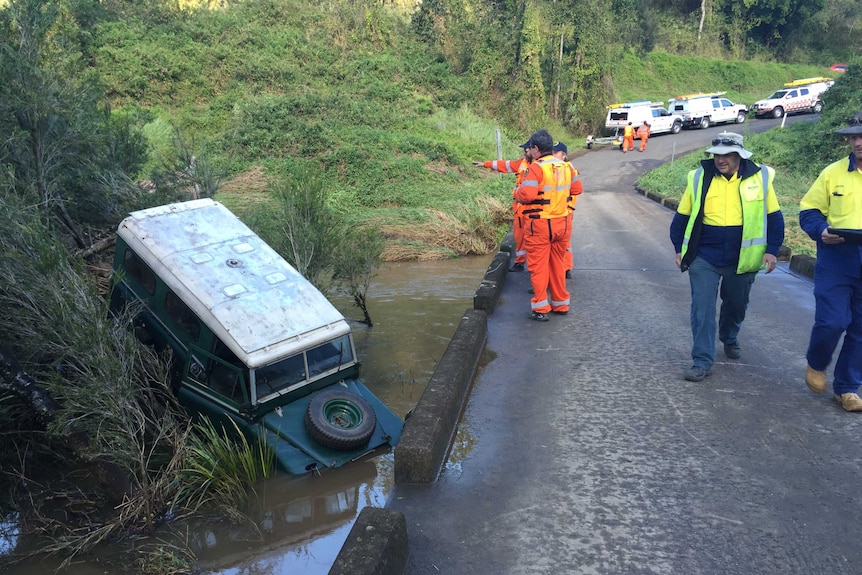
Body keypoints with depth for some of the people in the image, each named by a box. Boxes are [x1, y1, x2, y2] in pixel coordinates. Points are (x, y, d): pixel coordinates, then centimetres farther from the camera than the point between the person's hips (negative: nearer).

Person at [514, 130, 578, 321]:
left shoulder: (536, 167, -16)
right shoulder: (566, 166, 5)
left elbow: (527, 195, -24)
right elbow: (575, 189, 15)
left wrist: (517, 192, -4)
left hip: (540, 224, -6)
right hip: (562, 222, 6)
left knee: (538, 265, 2)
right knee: (558, 263, 18)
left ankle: (540, 308, 4)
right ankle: (560, 304, 26)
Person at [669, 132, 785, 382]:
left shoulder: (760, 178, -4)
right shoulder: (699, 178, -5)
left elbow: (773, 217, 4)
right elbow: (682, 216, 5)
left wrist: (772, 250, -1)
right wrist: (680, 249, 4)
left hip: (742, 258, 1)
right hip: (704, 258, -1)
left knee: (736, 304, 19)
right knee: (702, 308, -5)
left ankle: (729, 339, 47)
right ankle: (702, 361, 3)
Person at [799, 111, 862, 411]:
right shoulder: (834, 172, 1)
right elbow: (809, 210, 5)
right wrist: (821, 230, -15)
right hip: (836, 260, -2)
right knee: (832, 322, -8)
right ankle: (816, 364, 23)